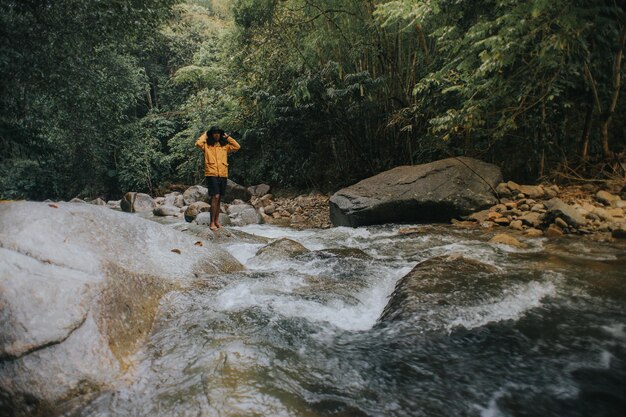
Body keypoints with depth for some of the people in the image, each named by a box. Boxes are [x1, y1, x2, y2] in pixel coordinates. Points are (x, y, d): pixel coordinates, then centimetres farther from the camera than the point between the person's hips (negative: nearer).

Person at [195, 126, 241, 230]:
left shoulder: (225, 146, 14)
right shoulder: (207, 145, 4)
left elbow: (237, 147, 7)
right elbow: (198, 143, -14)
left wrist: (227, 137, 11)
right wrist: (204, 135, 2)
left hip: (223, 175, 4)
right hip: (211, 174, -4)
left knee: (218, 198, 11)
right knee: (215, 197, -14)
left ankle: (216, 220, 20)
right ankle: (212, 222, -10)